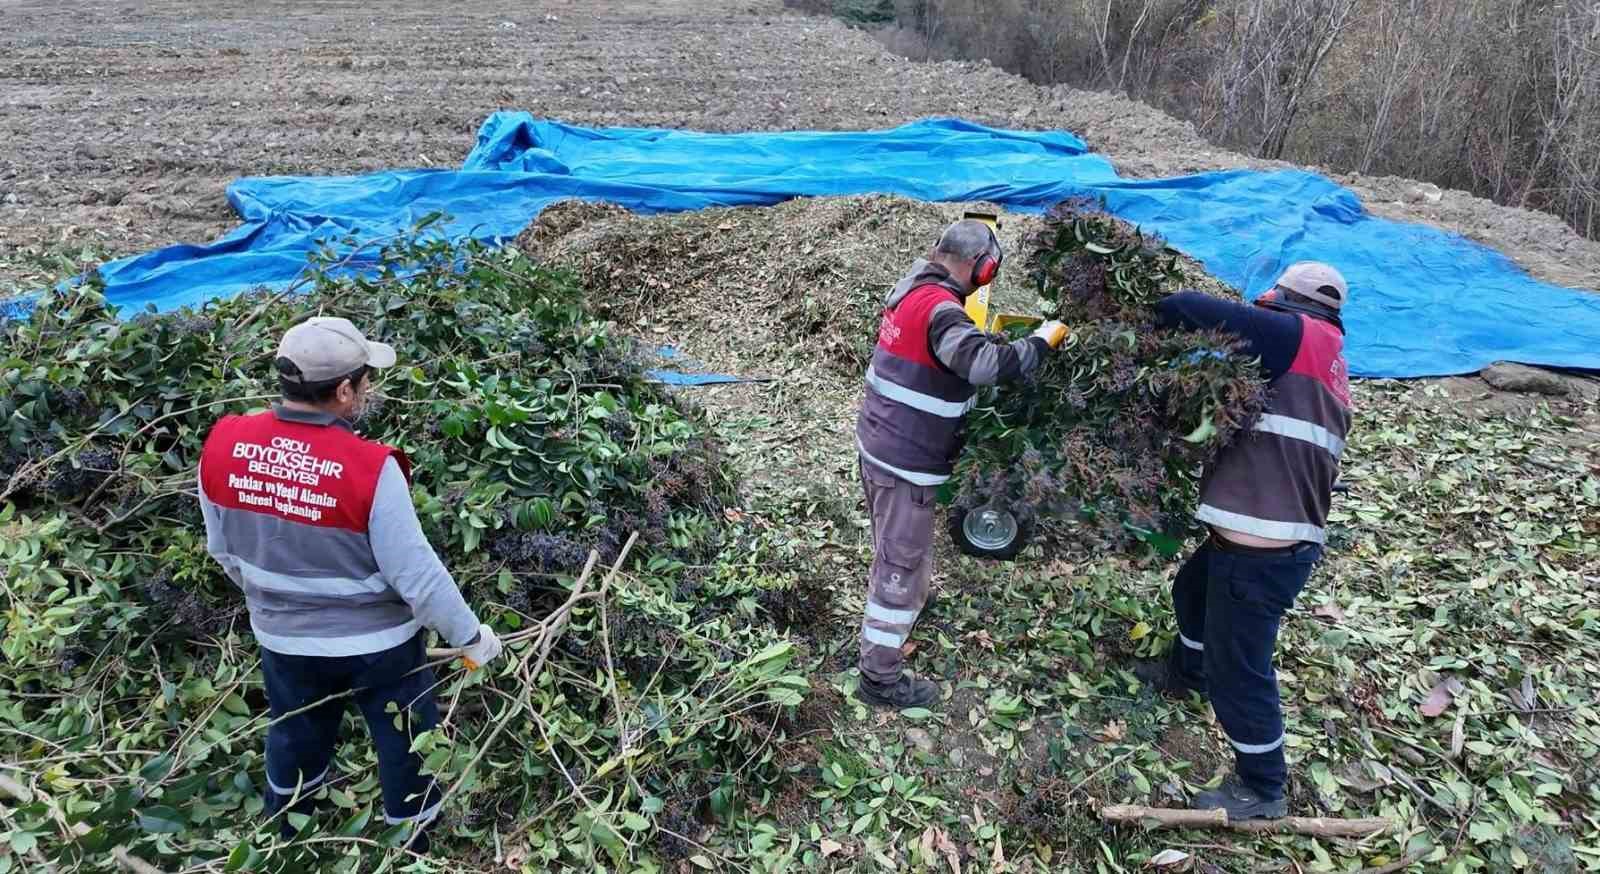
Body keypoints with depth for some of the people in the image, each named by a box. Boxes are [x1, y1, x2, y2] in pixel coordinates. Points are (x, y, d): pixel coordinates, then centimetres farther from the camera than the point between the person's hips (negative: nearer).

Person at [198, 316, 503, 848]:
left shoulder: (223, 445, -14)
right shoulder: (371, 469, -30)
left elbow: (223, 550, 2)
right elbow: (417, 575, -24)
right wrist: (470, 635, -9)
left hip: (282, 638, 5)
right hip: (376, 644, -5)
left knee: (295, 735, 30)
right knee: (407, 747, 19)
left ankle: (281, 841, 56)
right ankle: (412, 852, 39)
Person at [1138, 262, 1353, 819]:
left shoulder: (1298, 336, -14)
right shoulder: (1323, 365, 15)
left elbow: (1185, 309, -20)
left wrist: (1158, 325, 1)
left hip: (1262, 551, -10)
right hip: (1273, 537, 10)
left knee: (1237, 669, 4)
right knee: (1192, 591, 33)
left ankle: (1263, 789, 23)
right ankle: (1185, 675, 59)